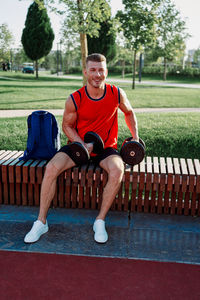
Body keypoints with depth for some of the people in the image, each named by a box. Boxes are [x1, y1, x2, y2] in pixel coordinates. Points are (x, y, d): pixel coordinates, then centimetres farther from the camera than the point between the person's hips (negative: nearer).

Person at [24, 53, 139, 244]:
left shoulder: (117, 94, -7)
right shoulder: (74, 99, -11)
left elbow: (129, 112, 14)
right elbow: (67, 125, 1)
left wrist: (135, 137, 8)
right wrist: (83, 145, -15)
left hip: (106, 148, 0)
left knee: (117, 171, -33)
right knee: (51, 168, -24)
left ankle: (100, 221, -15)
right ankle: (41, 222, -9)